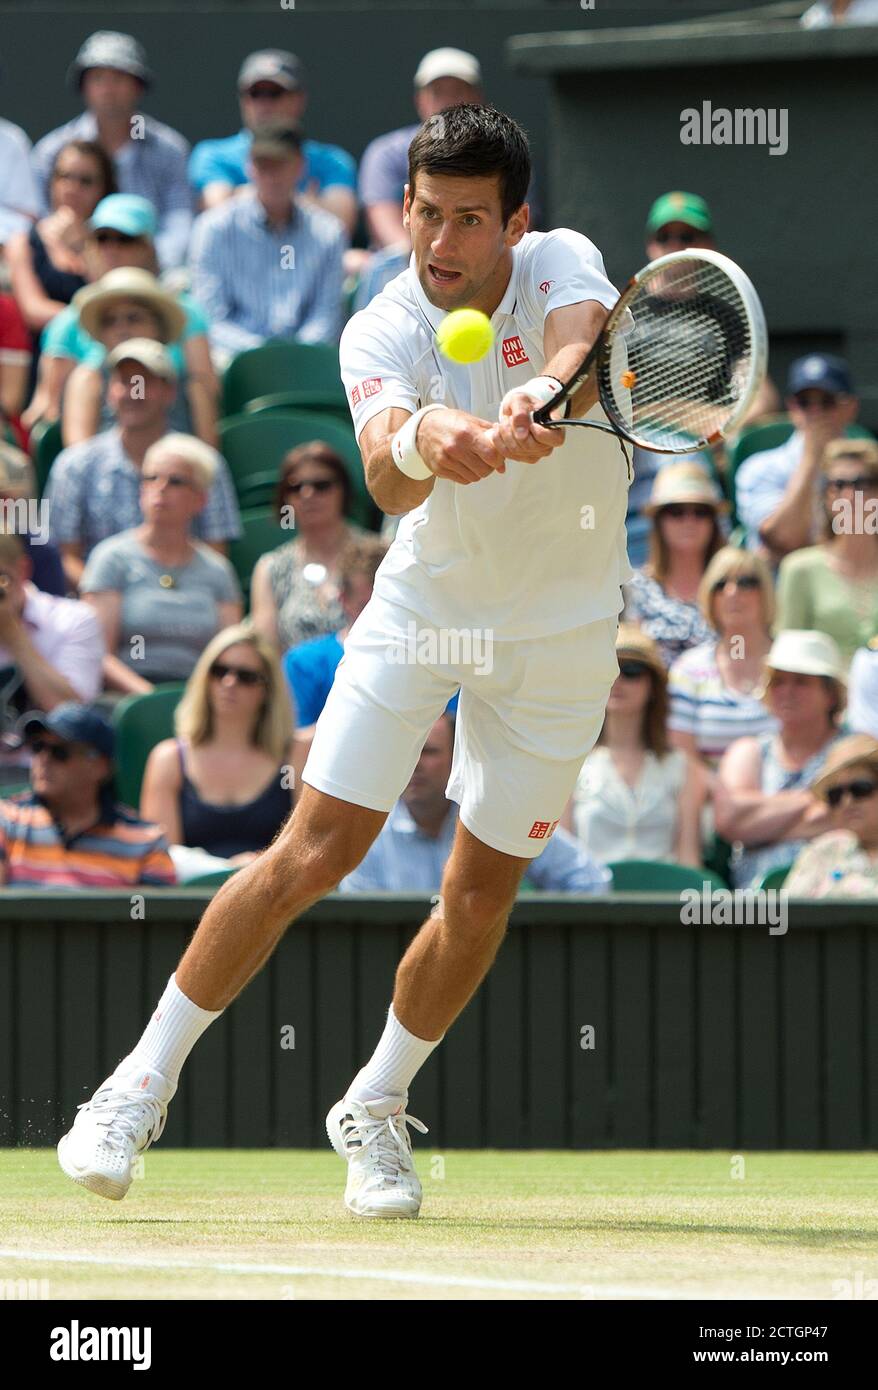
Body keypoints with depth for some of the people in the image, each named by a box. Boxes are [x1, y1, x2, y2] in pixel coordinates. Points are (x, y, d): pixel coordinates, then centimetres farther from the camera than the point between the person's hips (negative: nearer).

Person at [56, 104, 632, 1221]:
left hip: (557, 637, 1)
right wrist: (422, 440, -61)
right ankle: (142, 1084, 2)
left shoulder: (560, 263, -15)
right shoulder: (382, 335, -18)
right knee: (312, 855, -11)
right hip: (422, 611, -1)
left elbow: (588, 343, -38)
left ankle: (375, 1108, 28)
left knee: (480, 899, 4)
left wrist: (543, 397, -61)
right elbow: (388, 485, -37)